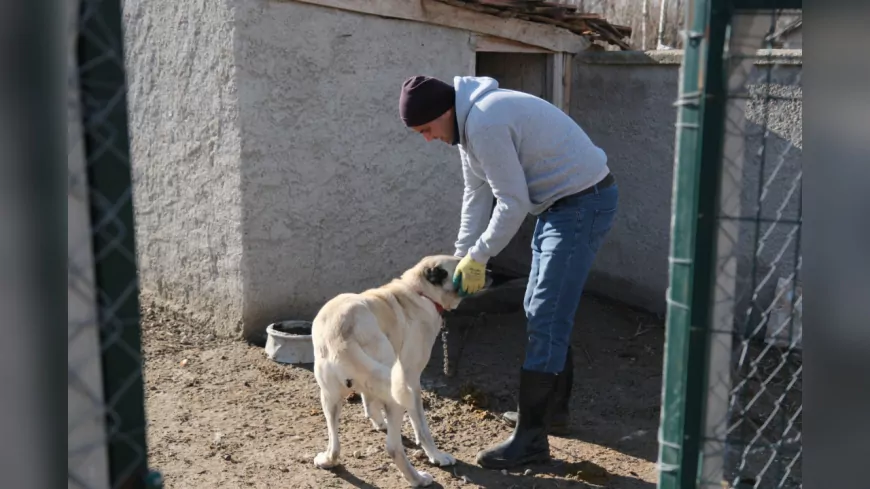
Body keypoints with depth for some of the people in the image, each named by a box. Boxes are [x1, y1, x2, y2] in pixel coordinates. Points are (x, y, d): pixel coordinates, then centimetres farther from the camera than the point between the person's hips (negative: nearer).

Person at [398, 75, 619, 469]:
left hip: (584, 202, -11)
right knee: (543, 311, 18)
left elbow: (512, 203, -23)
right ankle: (551, 406, 32)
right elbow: (477, 194, 14)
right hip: (561, 202, 11)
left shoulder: (485, 124, -25)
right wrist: (462, 257, 13)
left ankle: (531, 439, -5)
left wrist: (477, 257, -12)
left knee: (546, 318, -10)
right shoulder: (469, 120, 8)